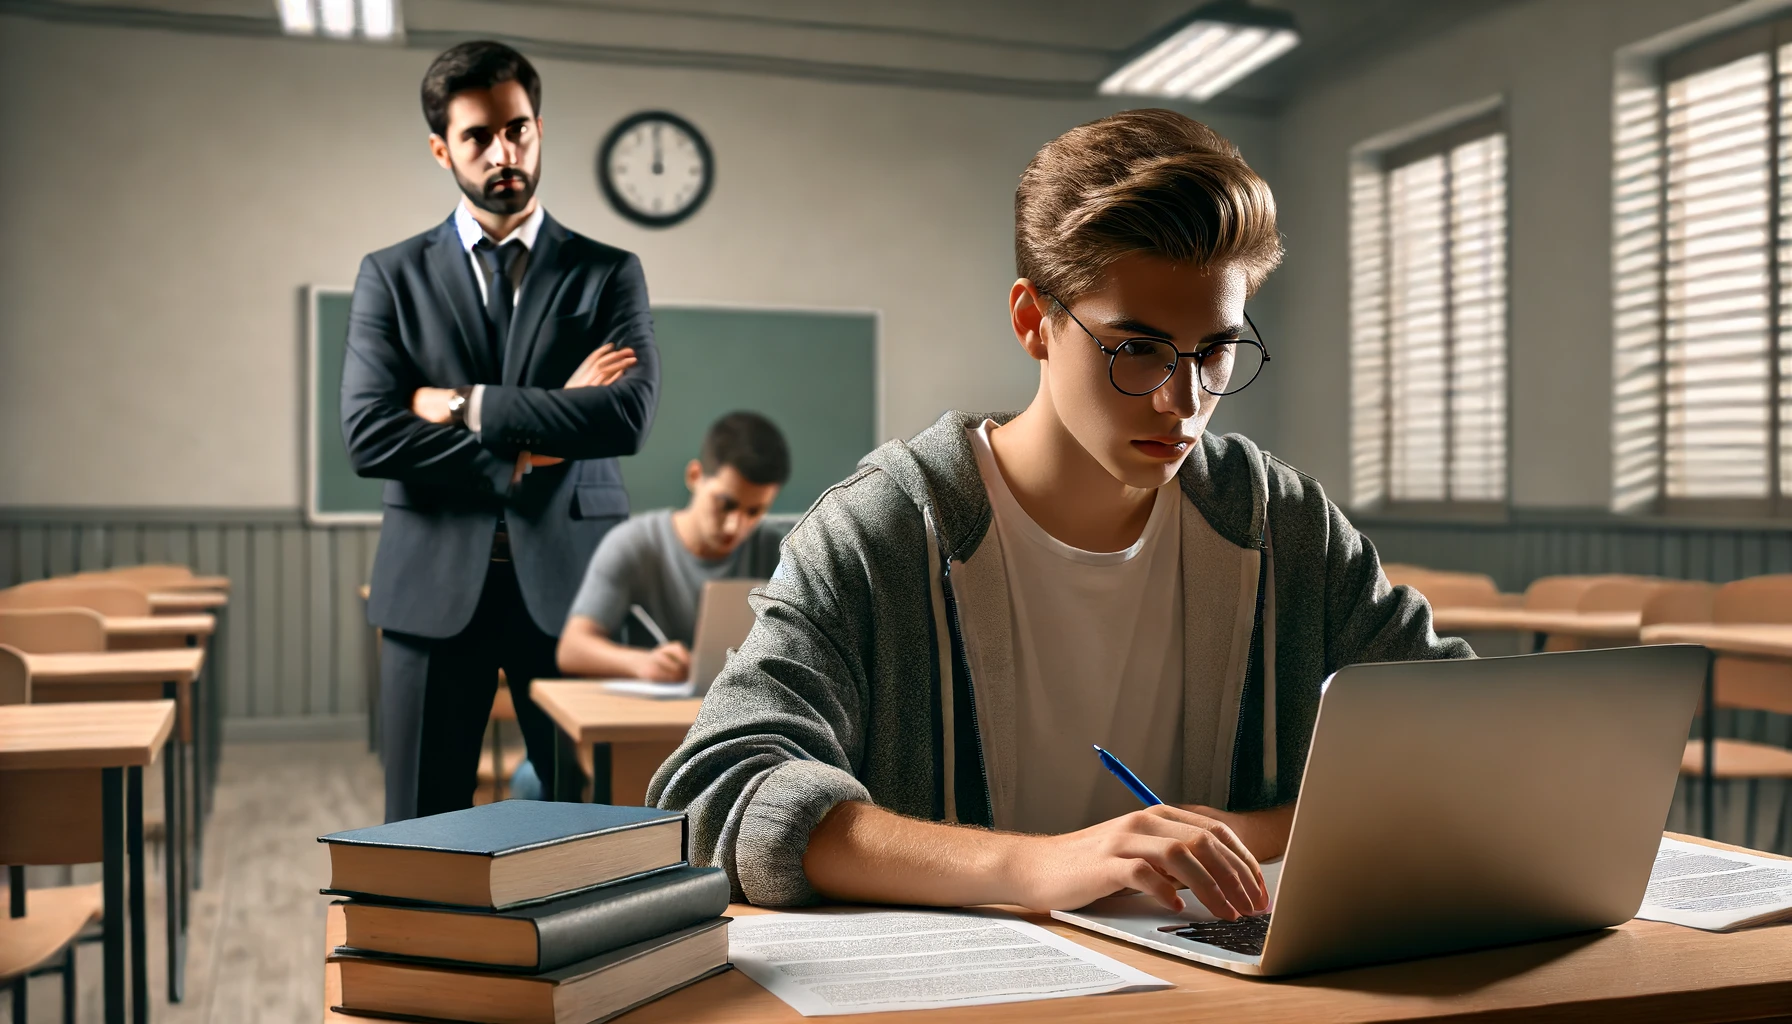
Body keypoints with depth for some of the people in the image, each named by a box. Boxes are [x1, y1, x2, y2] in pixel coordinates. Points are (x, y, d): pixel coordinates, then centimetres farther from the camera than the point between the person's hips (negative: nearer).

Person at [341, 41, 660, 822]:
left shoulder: (608, 274, 7)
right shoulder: (392, 276, 8)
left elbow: (629, 415, -11)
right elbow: (367, 434, -5)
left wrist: (463, 403, -10)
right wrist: (524, 449, -11)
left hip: (571, 585, 0)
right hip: (434, 588, 1)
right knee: (419, 833, 6)